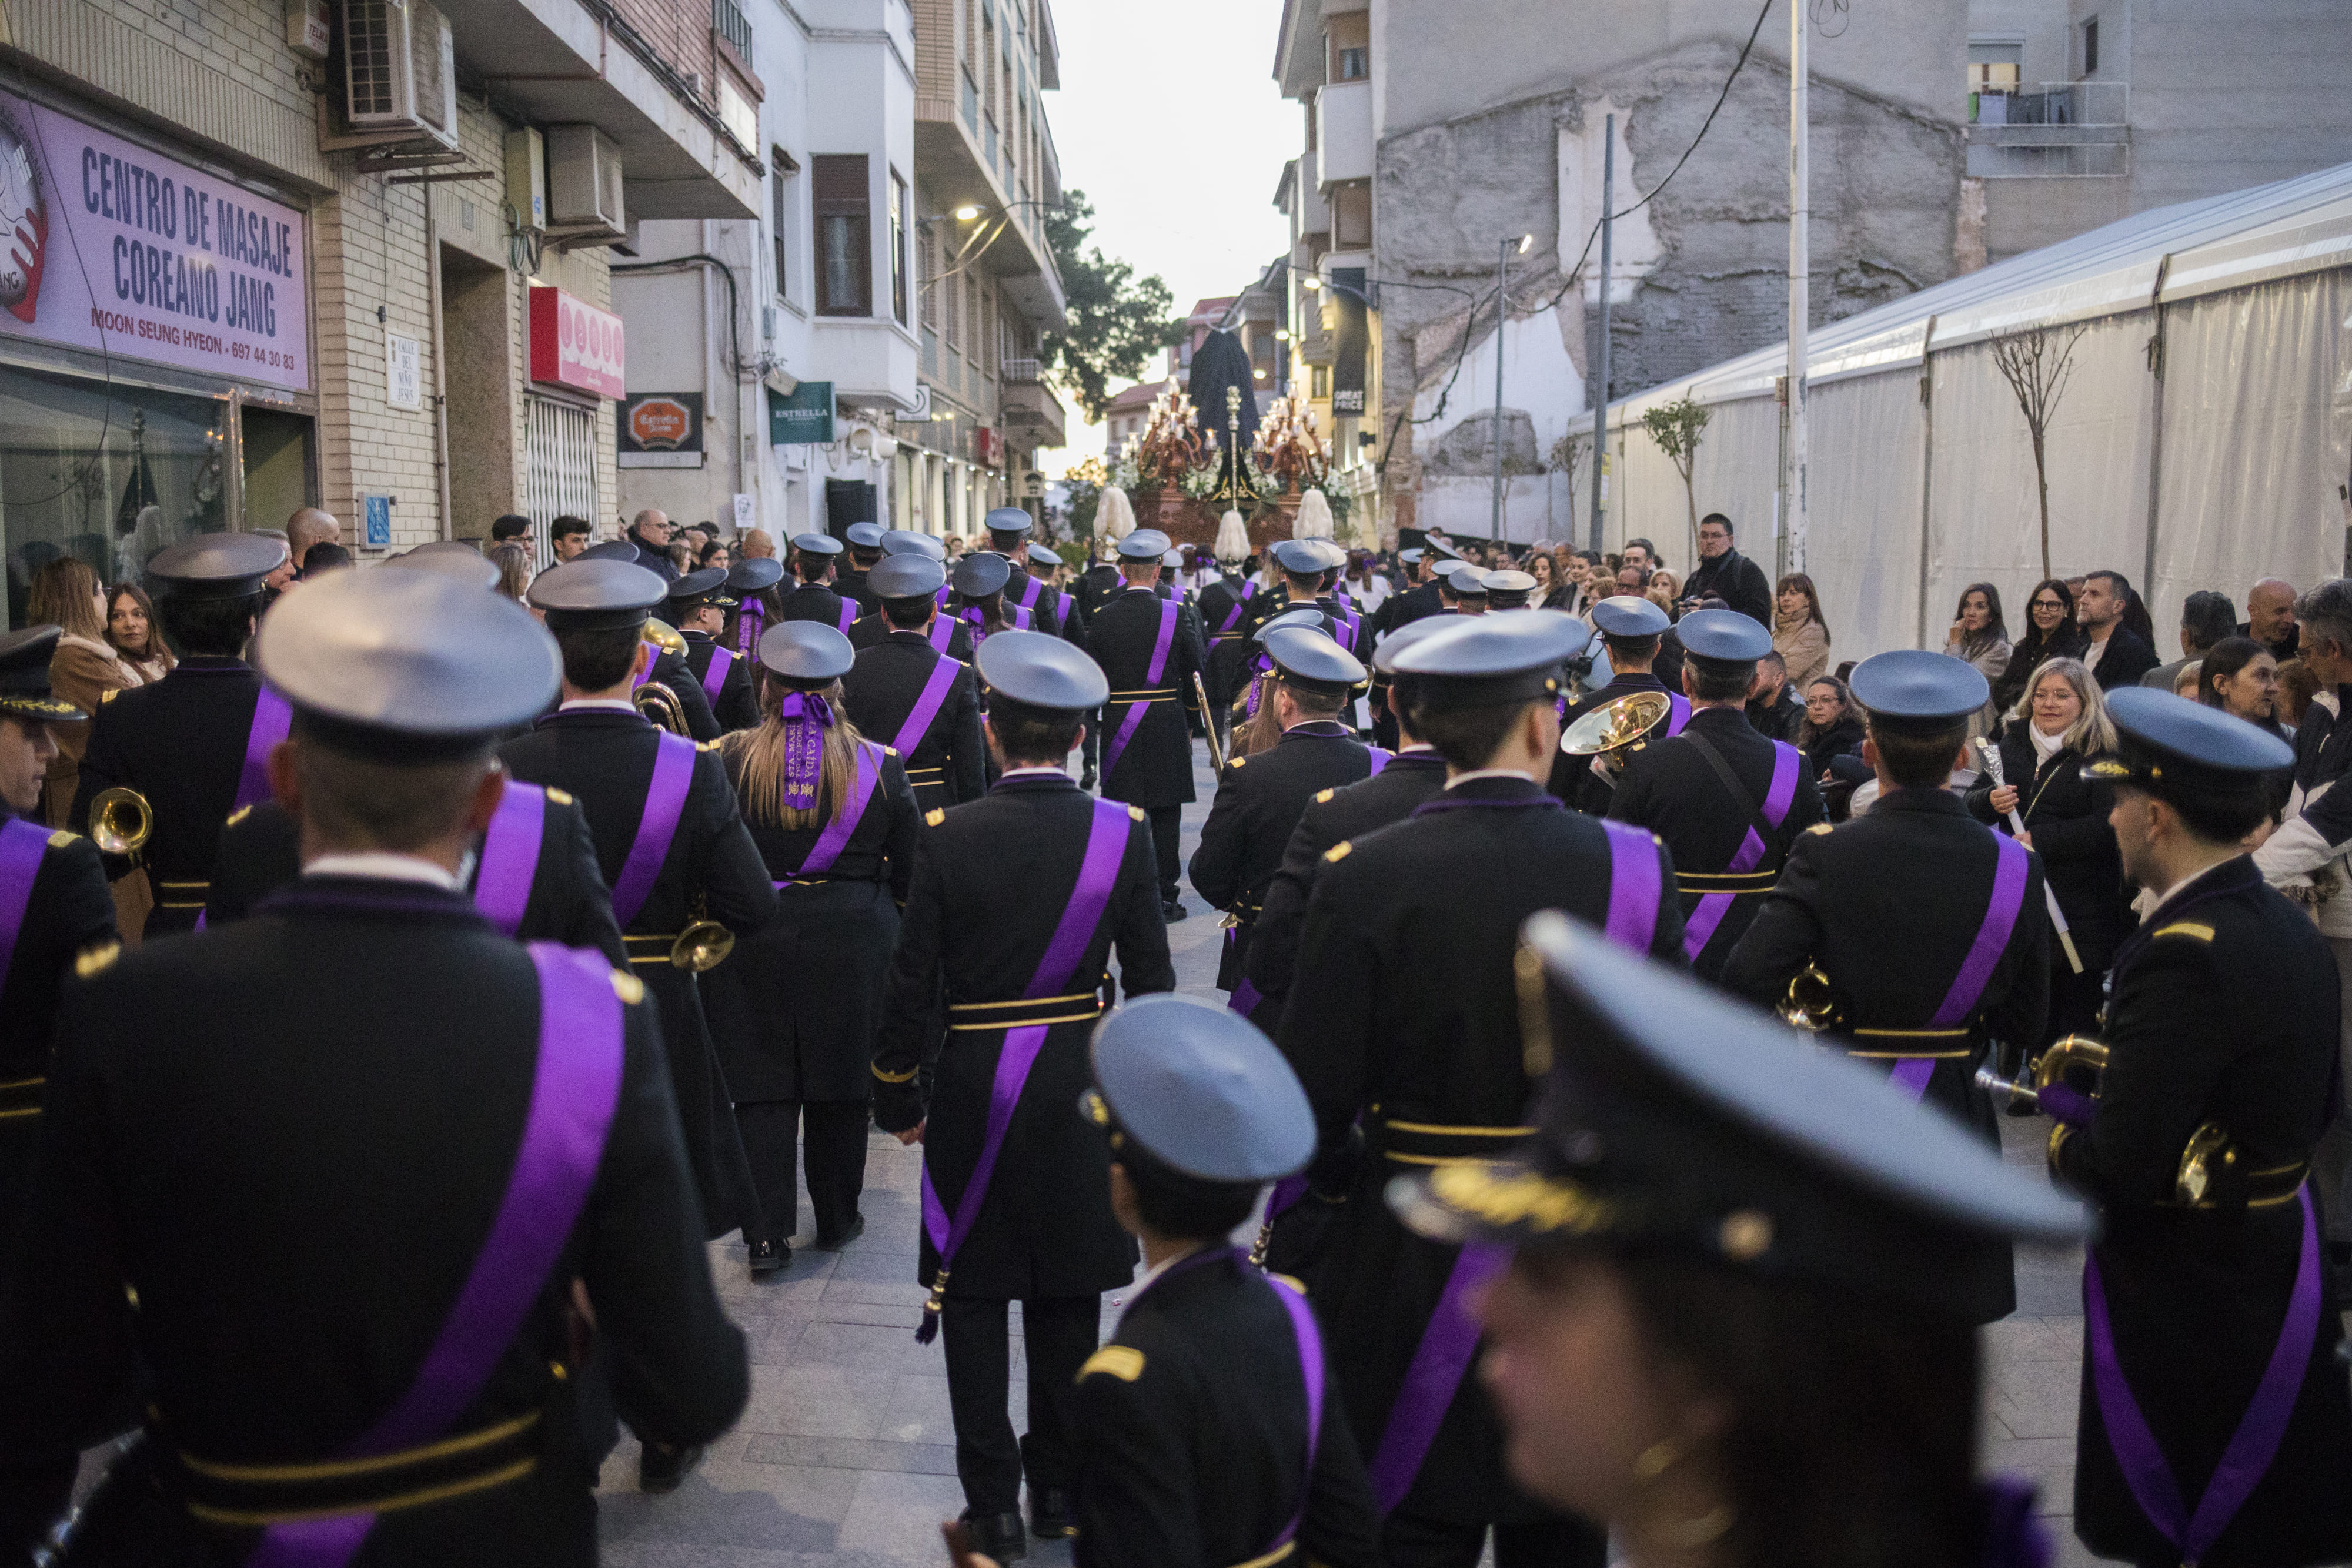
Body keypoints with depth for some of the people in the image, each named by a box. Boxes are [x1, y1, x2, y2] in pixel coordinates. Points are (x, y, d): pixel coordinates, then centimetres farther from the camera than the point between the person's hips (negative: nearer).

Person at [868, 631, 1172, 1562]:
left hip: (976, 1088, -2)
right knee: (1067, 1297, 16)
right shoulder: (1122, 832, -8)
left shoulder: (950, 838, -13)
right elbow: (1151, 981, -3)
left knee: (976, 1298, 11)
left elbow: (911, 987, -9)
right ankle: (1060, 1486, 29)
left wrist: (898, 1100, 4)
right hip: (1082, 1093, 2)